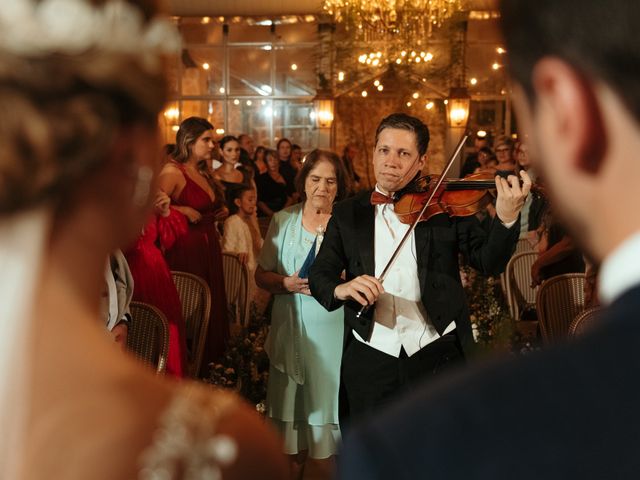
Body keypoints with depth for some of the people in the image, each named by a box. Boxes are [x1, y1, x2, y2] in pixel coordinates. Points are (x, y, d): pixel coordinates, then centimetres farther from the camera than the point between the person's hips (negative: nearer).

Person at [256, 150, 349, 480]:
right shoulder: (283, 221, 4)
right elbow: (261, 276, 5)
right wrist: (288, 283, -15)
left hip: (335, 332, -2)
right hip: (293, 331, 2)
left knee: (332, 402, 3)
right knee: (295, 406, 8)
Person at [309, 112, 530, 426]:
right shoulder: (348, 214, 6)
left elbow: (489, 263, -7)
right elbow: (320, 274, 0)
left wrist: (506, 217, -26)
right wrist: (340, 289, -23)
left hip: (438, 356, -1)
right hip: (370, 361, 2)